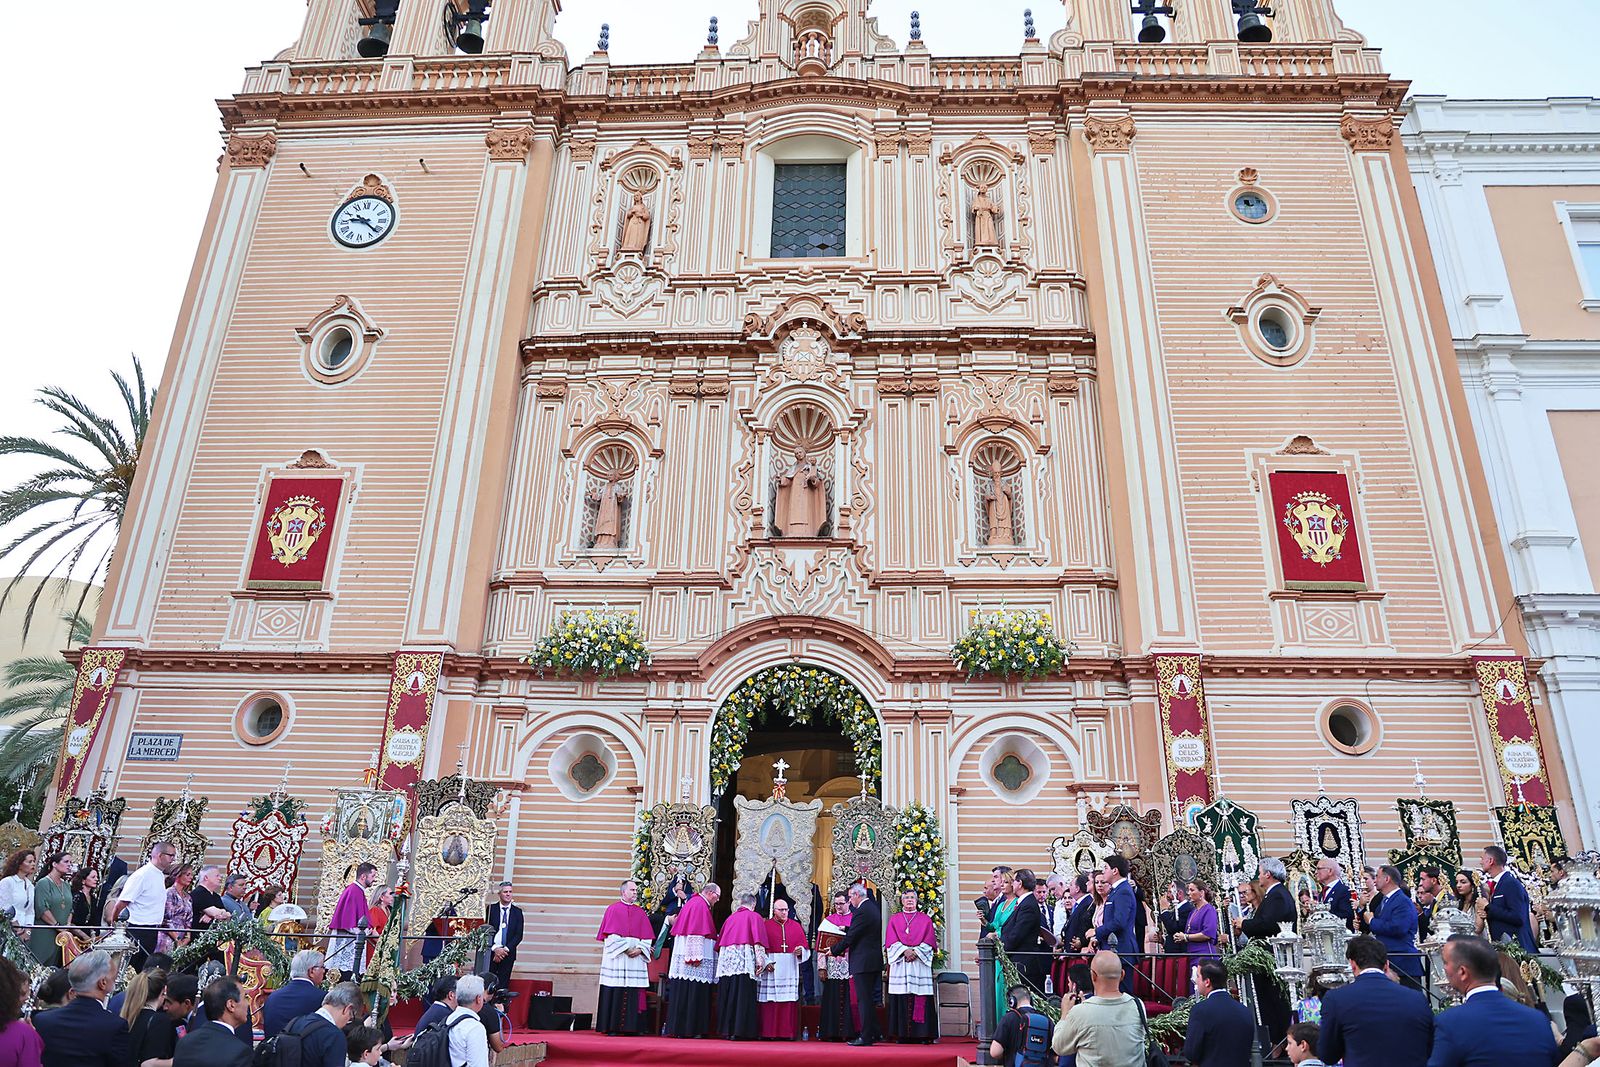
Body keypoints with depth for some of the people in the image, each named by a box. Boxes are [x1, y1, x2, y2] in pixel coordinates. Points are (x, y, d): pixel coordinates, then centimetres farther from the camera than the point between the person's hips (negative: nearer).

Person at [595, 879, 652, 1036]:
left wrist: (640, 949, -7)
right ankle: (612, 1027, 2)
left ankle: (630, 1026, 5)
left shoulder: (640, 912, 15)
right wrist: (625, 949, -13)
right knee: (615, 993, -5)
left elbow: (647, 937, 10)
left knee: (633, 994, 1)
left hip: (636, 958, 4)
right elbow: (611, 935, -6)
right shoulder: (613, 909, 3)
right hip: (617, 958, -4)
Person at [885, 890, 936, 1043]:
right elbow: (891, 940, 4)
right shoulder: (894, 919, 14)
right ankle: (902, 1034, -1)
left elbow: (929, 940, 3)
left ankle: (923, 1034, -3)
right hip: (900, 961, 1)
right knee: (901, 999, -4)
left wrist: (916, 952, -11)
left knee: (921, 999, -5)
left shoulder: (925, 919, 13)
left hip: (920, 962, 0)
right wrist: (905, 950, -12)